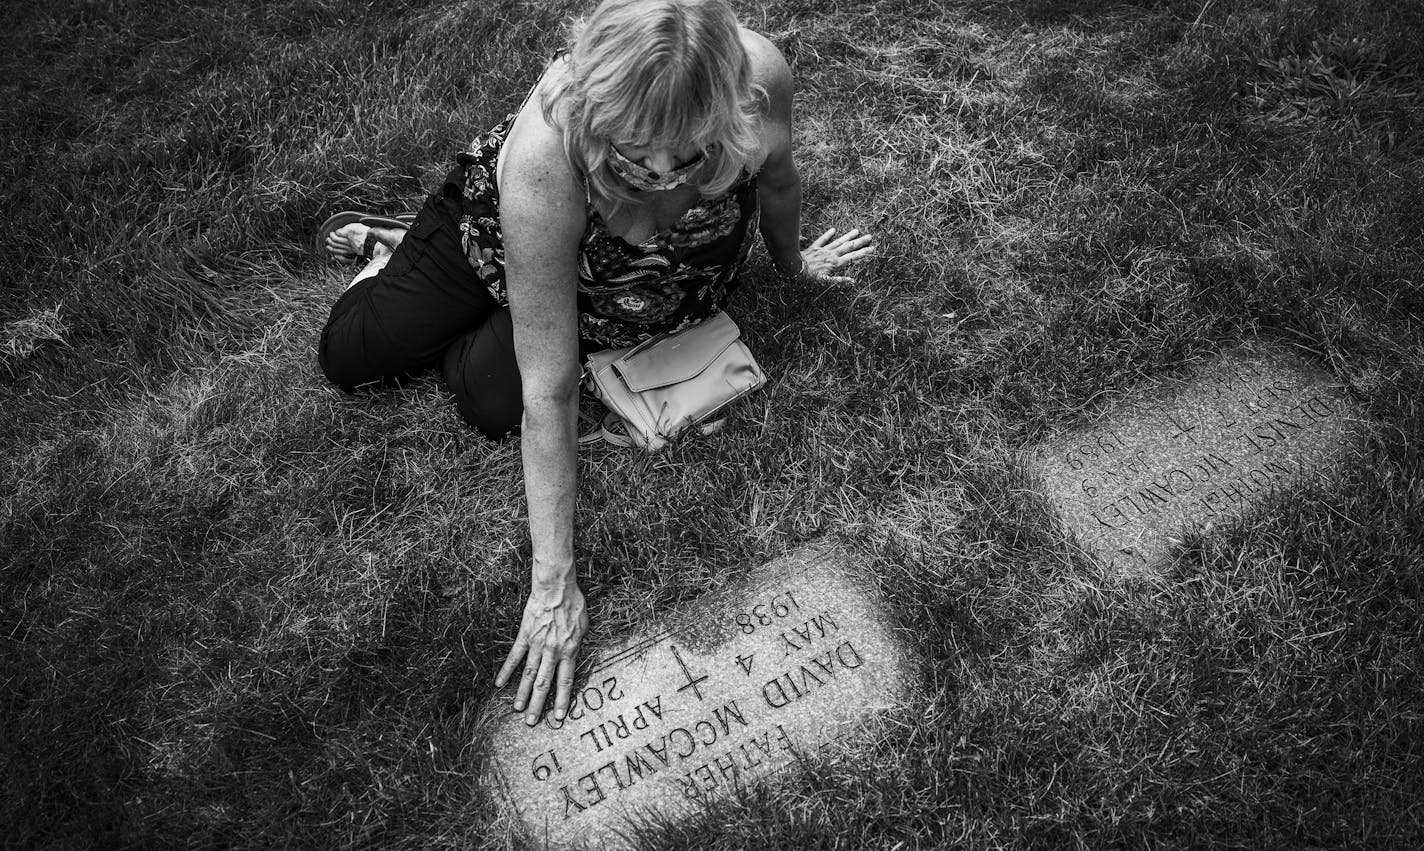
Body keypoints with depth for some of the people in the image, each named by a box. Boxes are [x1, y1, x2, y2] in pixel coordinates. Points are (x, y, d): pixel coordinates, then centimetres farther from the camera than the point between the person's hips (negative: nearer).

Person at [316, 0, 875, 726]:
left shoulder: (758, 78, -39)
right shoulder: (542, 158, -46)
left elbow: (776, 176, -11)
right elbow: (549, 391, -40)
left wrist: (792, 261, 9)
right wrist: (552, 583, -35)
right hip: (505, 229, -2)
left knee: (490, 400, -9)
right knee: (350, 355, 0)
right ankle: (391, 251, 33)